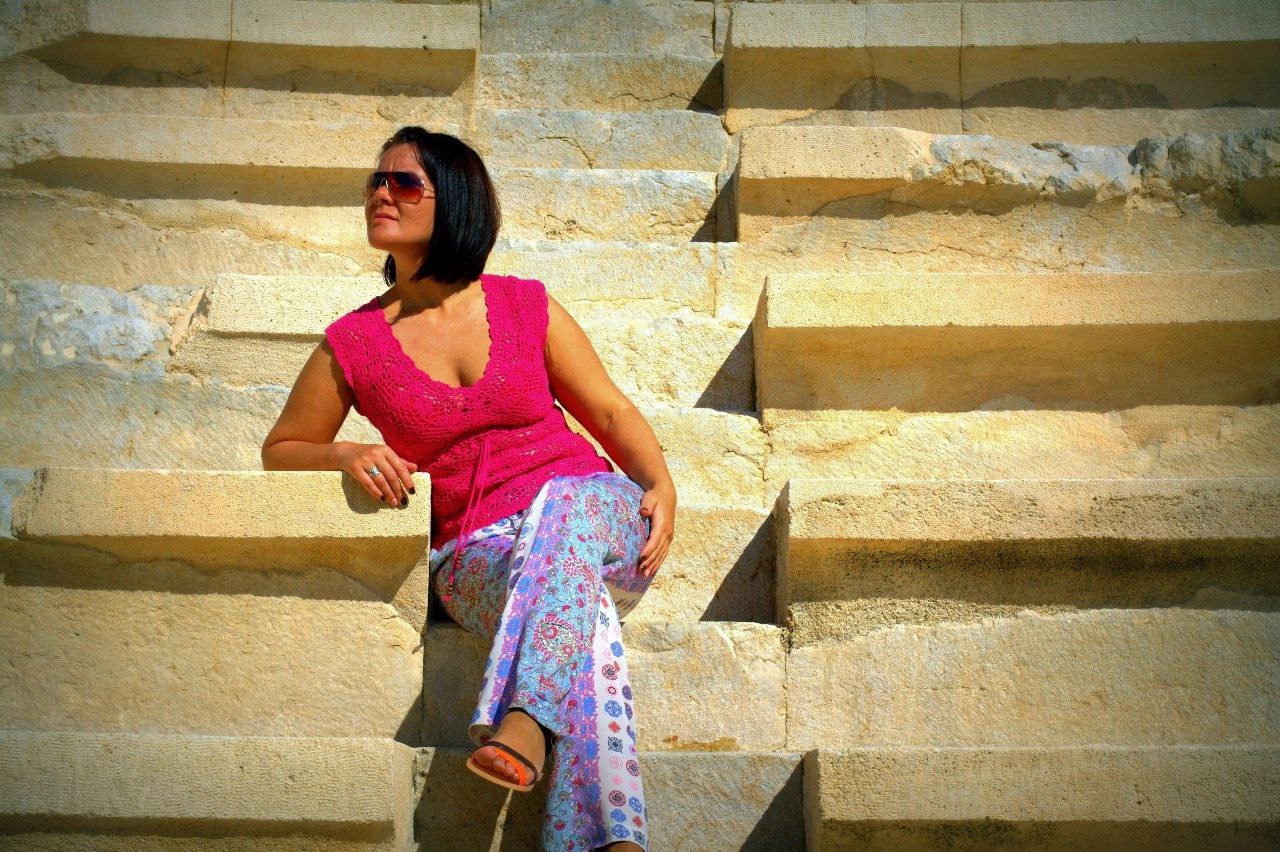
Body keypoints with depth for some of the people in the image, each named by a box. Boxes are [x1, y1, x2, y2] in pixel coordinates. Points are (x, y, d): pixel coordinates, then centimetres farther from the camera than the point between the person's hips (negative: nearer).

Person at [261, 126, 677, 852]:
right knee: (582, 617, -36)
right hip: (477, 555, 0)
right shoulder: (353, 343, 6)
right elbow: (280, 450, 17)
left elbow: (611, 411, 12)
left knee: (561, 504, -38)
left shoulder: (527, 306, 7)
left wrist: (661, 483, -8)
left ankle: (522, 723, -55)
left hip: (593, 515, 1)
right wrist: (345, 455, -7)